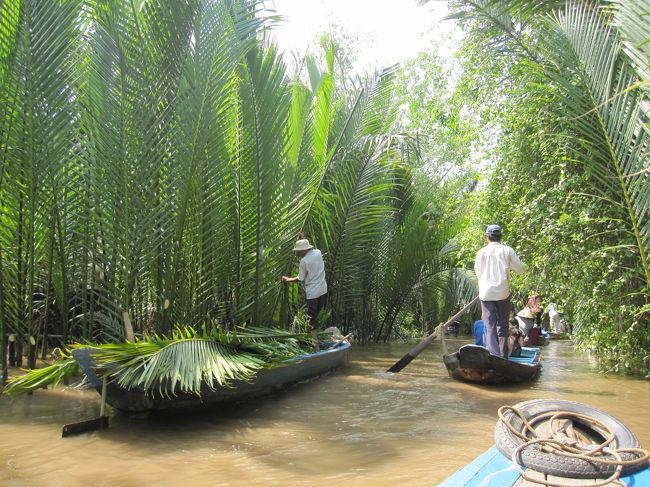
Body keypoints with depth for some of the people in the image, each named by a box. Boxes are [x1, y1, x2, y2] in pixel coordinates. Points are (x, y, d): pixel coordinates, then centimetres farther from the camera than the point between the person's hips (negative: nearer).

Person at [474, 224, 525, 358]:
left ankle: (493, 355, -11)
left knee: (489, 326, 1)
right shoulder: (507, 250, 0)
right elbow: (520, 269, 0)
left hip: (485, 293, 0)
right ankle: (503, 356, 15)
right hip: (503, 292, 0)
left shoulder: (481, 252, 3)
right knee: (503, 324, 12)